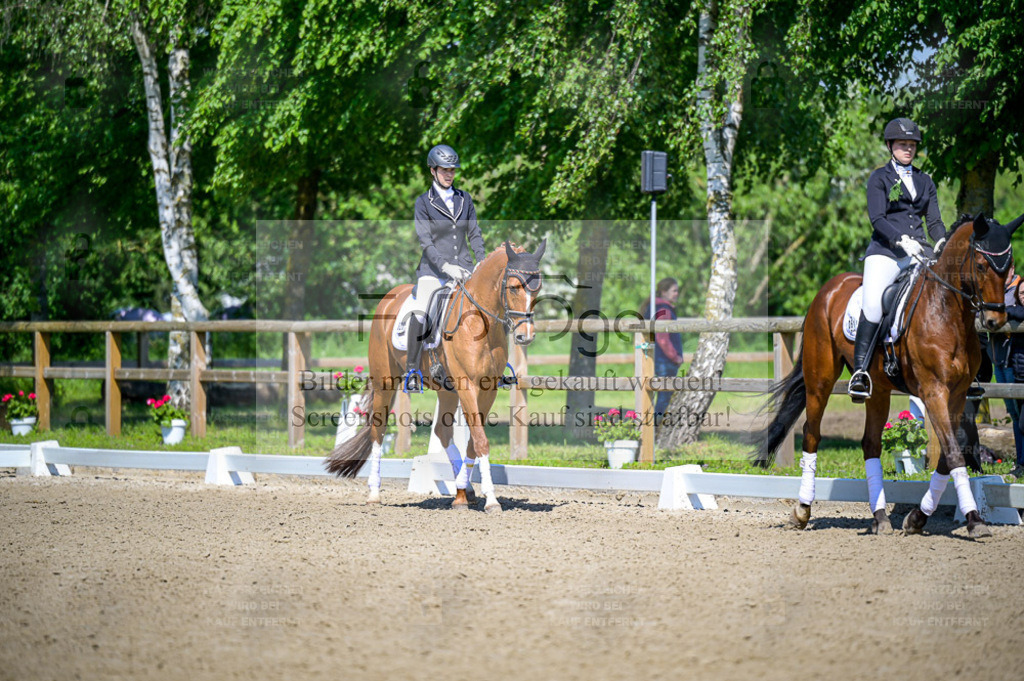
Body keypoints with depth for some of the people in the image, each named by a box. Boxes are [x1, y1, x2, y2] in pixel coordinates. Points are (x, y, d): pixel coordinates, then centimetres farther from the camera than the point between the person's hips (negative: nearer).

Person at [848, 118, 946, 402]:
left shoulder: (925, 181, 21)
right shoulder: (879, 178, 6)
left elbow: (934, 220, 19)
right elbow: (877, 219, -6)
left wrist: (941, 244, -2)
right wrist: (901, 240, -22)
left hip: (918, 250, 4)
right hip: (885, 250, -4)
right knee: (873, 301, -29)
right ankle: (860, 370, -27)